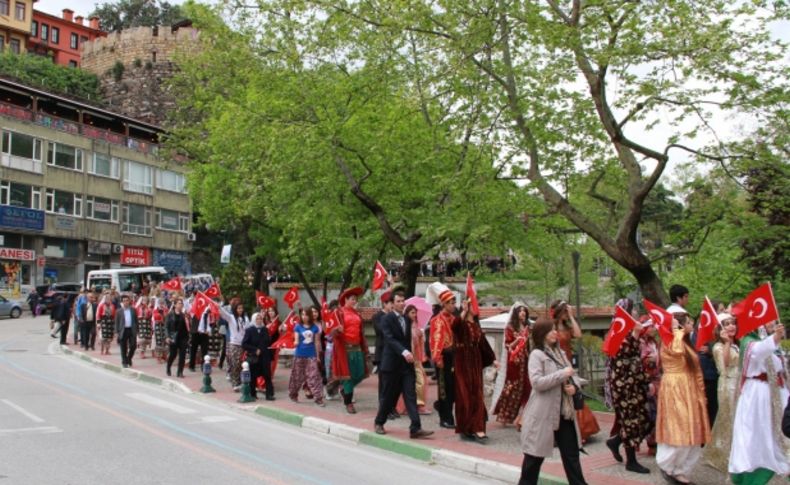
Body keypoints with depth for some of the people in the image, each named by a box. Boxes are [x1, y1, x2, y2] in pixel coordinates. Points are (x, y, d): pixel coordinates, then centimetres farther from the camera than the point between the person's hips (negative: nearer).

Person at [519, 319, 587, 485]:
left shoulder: (561, 353, 12)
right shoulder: (536, 354, -9)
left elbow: (570, 377, 20)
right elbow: (537, 382, -20)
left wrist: (573, 387, -3)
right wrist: (563, 374, -19)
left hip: (564, 412, 7)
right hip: (543, 413, -6)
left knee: (571, 453, 9)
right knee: (535, 456, 4)